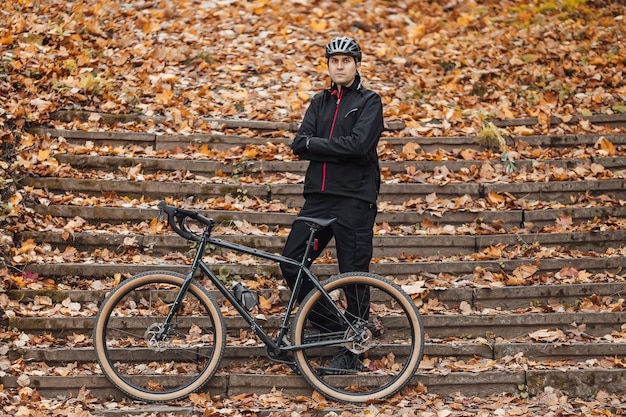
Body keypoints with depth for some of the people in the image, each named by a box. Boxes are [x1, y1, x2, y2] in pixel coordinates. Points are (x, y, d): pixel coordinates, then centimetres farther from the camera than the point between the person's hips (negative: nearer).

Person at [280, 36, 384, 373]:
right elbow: (299, 145, 2)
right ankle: (333, 327, 14)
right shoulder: (319, 102, 16)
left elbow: (357, 145, -17)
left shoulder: (369, 102, 0)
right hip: (318, 197, 6)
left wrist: (315, 144, -9)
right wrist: (336, 149, -12)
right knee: (290, 263, 0)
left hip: (354, 200, -6)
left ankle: (352, 350, 9)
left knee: (354, 277, -1)